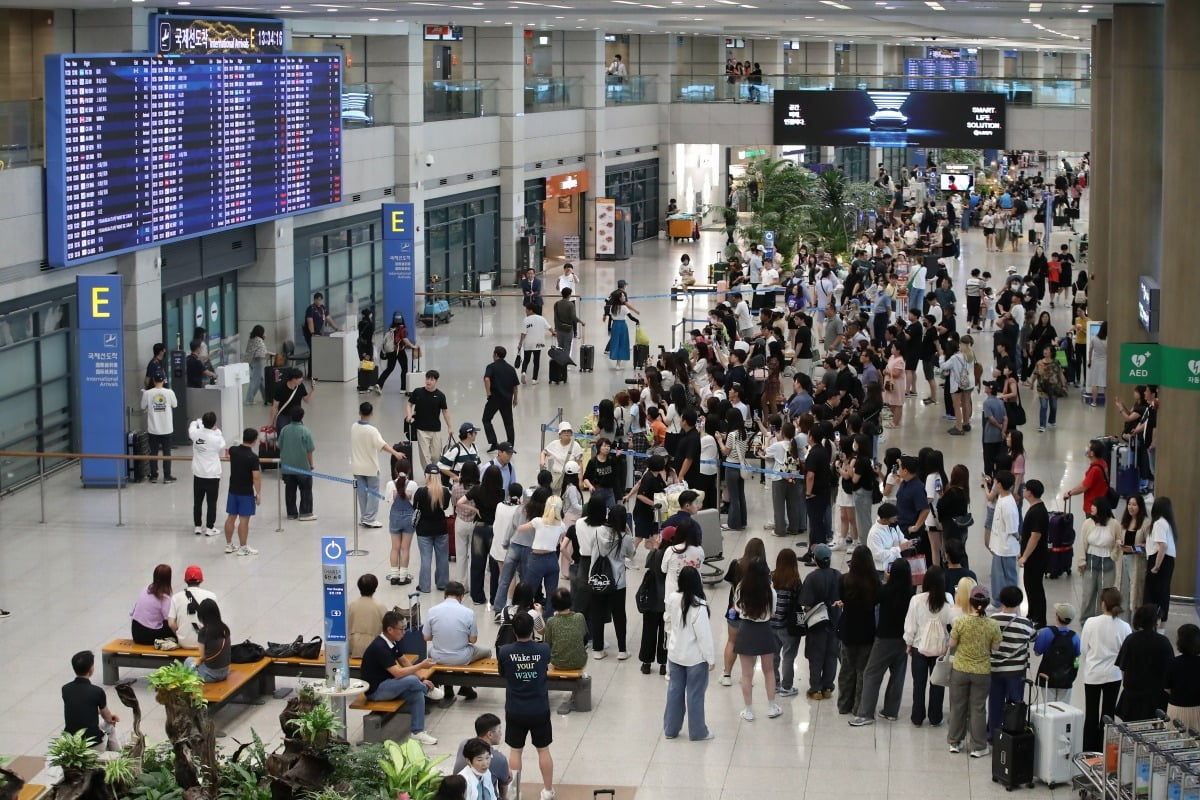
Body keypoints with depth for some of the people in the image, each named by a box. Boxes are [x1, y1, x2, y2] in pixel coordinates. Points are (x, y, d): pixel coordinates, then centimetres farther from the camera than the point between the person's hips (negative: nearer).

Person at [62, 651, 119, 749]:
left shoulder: (66, 689, -3)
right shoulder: (97, 691, -16)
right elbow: (108, 718, 2)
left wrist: (109, 715, 27)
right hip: (93, 744, -4)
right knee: (109, 725, 31)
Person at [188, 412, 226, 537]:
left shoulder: (195, 433, -8)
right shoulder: (217, 438, -18)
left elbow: (192, 425, 15)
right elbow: (222, 448, 2)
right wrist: (217, 431, 5)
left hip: (198, 475, 4)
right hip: (212, 475, -4)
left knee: (197, 502, 13)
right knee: (211, 503, 5)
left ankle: (198, 526, 19)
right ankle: (209, 528, 7)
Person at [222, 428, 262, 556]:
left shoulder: (233, 450, -1)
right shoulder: (253, 457, -19)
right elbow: (256, 477, -20)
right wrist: (258, 494, -10)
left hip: (233, 491, 6)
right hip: (246, 493, -6)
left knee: (231, 517, 13)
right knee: (244, 519, -1)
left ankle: (228, 545, 23)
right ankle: (243, 548, 3)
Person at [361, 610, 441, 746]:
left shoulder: (393, 642, 3)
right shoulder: (379, 647, -26)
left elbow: (405, 662, 12)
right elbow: (398, 673, -30)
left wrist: (420, 681, 0)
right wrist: (421, 666, -21)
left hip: (387, 685, 9)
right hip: (375, 690, -9)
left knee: (417, 692, -13)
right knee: (411, 680, -27)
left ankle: (417, 731, -9)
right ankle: (428, 689, 5)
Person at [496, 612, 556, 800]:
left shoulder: (505, 652, -15)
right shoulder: (544, 649, -13)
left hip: (515, 711, 0)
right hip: (540, 710, 0)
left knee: (516, 751, 14)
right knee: (543, 750, 14)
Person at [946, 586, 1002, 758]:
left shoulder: (960, 622, -16)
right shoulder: (993, 626, -14)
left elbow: (952, 644, -8)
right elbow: (995, 648, -7)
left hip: (960, 670, 0)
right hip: (982, 672, 0)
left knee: (958, 706, 16)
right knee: (978, 708, 11)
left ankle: (955, 742, 28)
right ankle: (978, 747, 17)